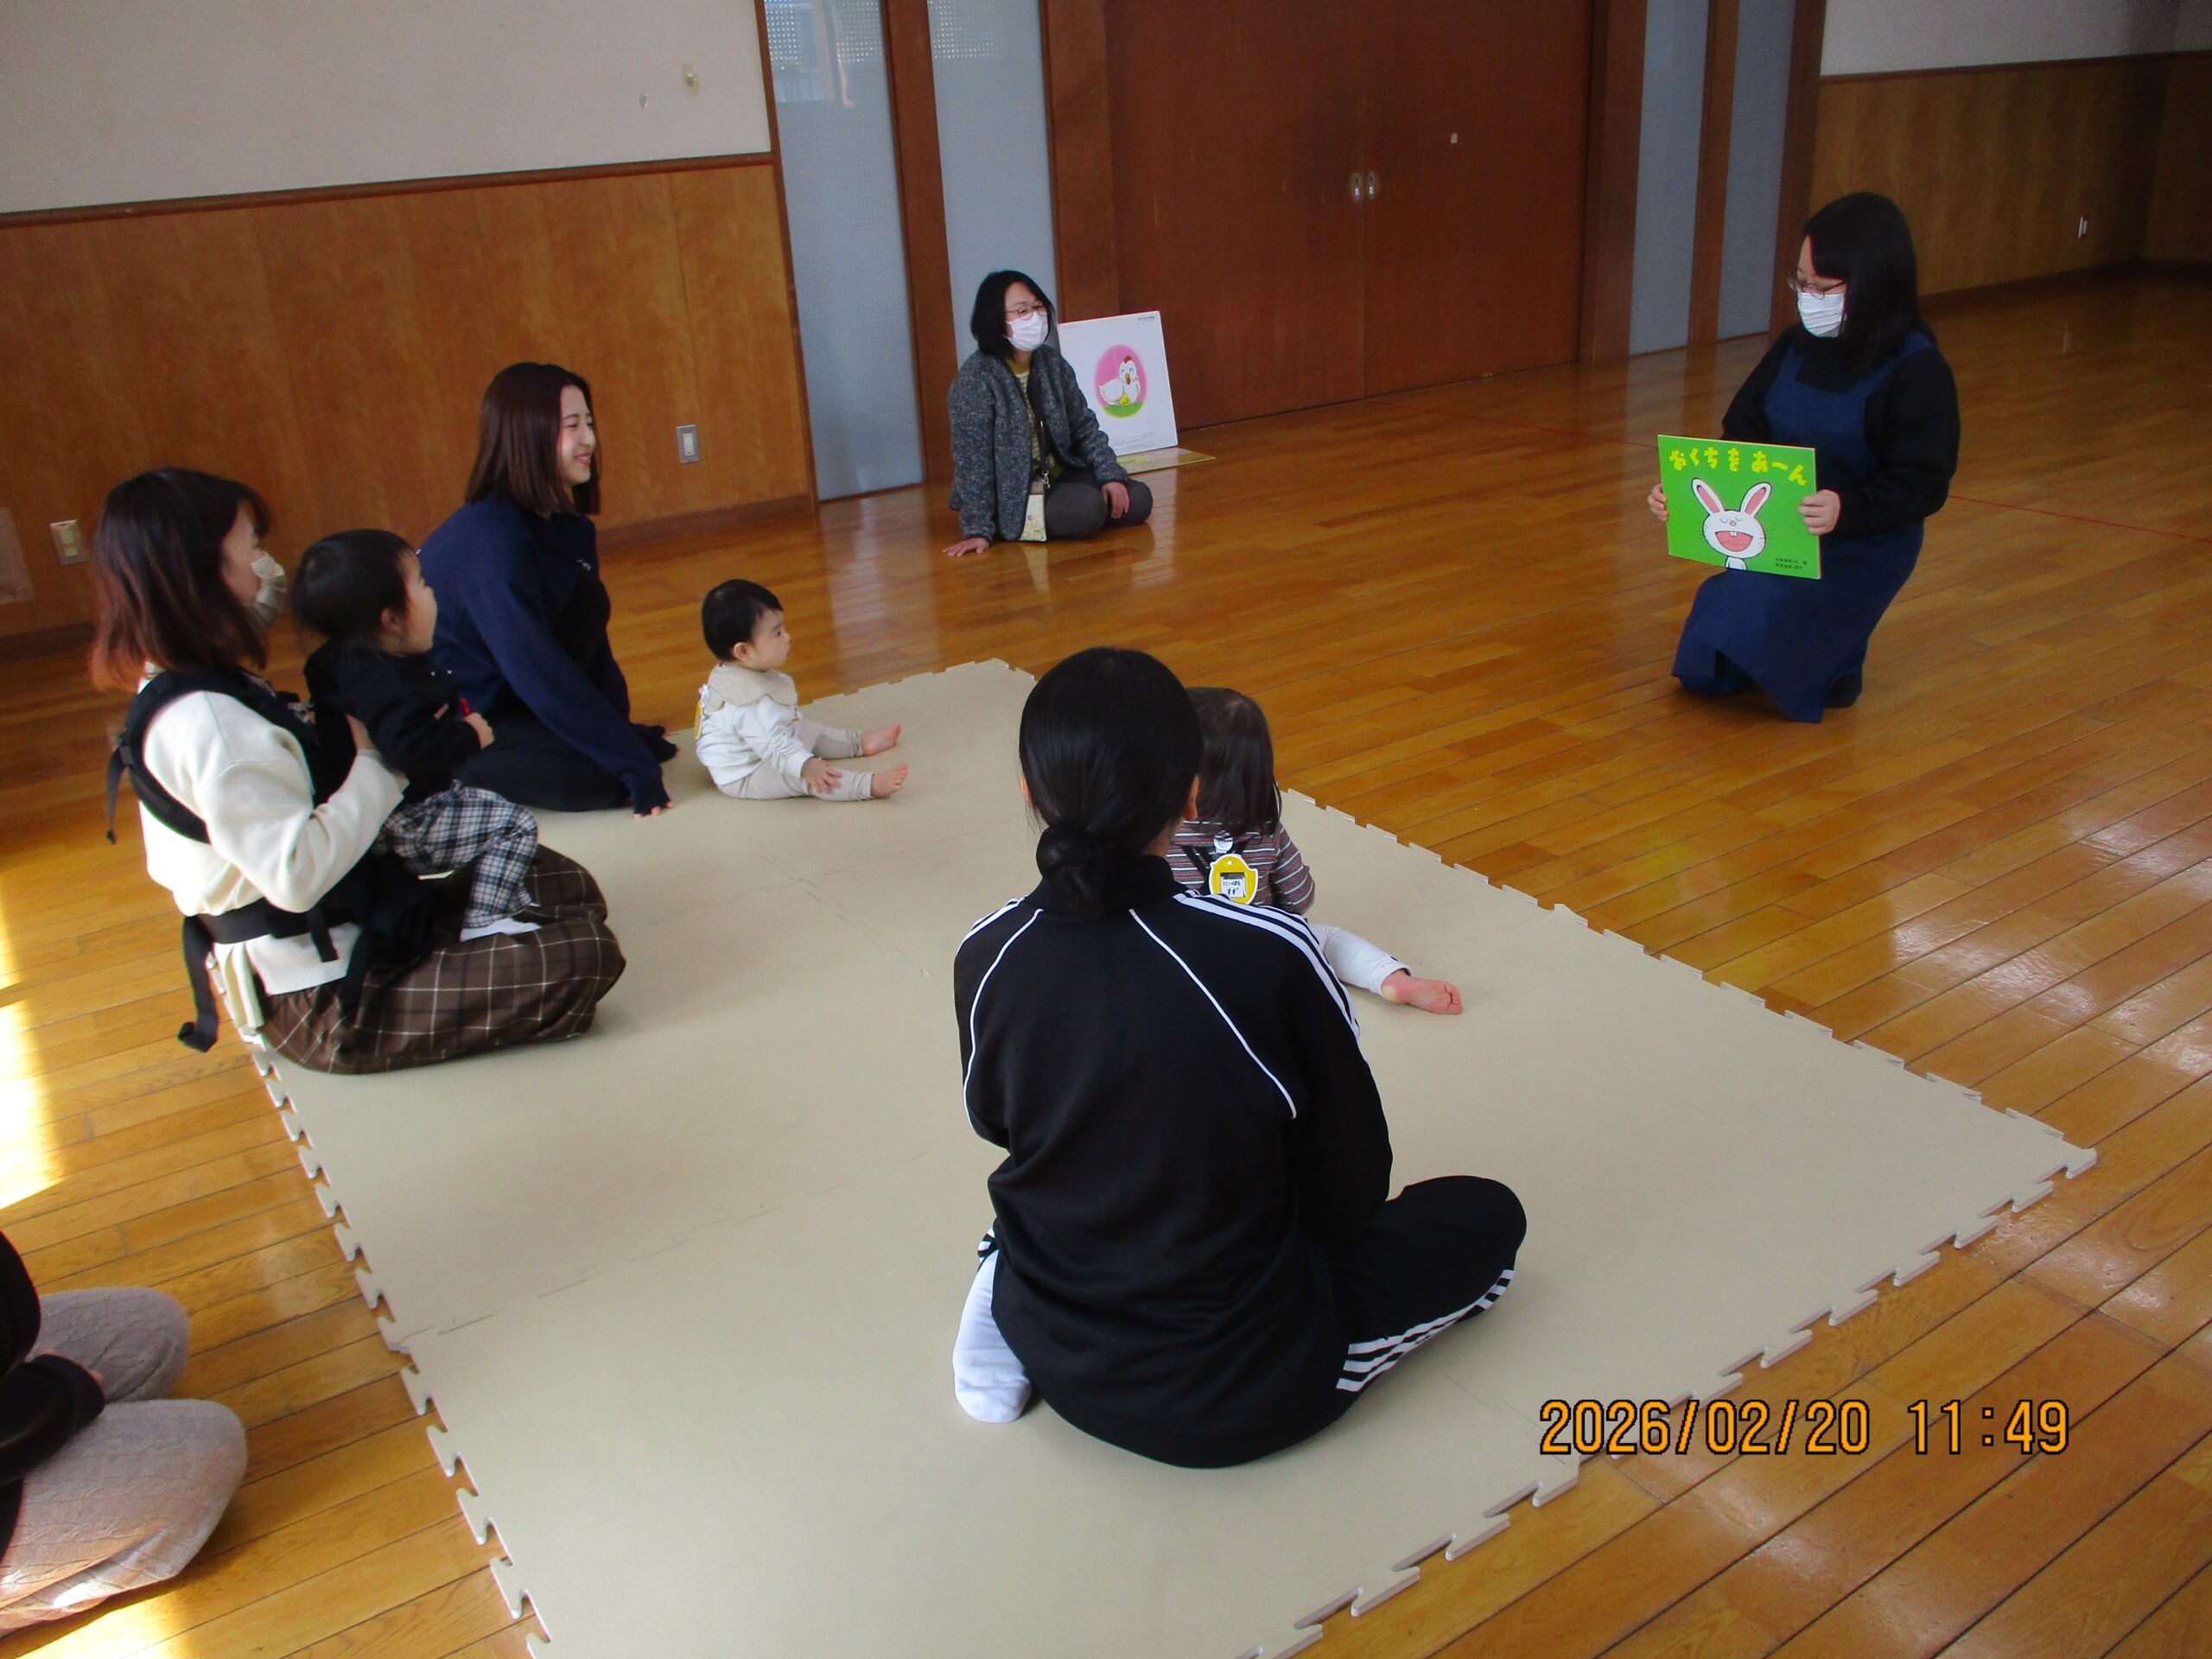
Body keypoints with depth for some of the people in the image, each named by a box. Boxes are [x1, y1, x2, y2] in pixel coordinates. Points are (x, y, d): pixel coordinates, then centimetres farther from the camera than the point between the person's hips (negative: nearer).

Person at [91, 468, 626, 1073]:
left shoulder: (197, 687, 7)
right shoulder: (202, 721, -26)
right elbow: (297, 874, -30)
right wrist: (377, 763, -19)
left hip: (352, 940, 10)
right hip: (328, 1003, -10)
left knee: (570, 889, 8)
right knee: (586, 957, -17)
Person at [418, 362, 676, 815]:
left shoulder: (566, 524, 1)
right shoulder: (489, 538, -27)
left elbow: (590, 643, 5)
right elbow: (536, 669, -30)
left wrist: (620, 730, -6)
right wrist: (632, 762, -29)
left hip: (506, 701, 8)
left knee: (584, 598, -13)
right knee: (597, 779, -26)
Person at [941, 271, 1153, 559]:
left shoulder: (1051, 361, 2)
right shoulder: (976, 378, -17)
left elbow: (1084, 425, 8)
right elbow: (972, 457, -19)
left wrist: (1110, 474, -6)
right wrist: (978, 529, -22)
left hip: (1057, 476, 7)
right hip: (1011, 495, -7)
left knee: (1137, 500, -5)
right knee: (1087, 507, -30)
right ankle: (1019, 525, -3)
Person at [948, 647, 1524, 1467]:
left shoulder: (986, 957, -14)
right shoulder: (1269, 954, -25)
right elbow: (1351, 1184, -9)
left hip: (1055, 1360, 4)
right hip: (1244, 1397, -3)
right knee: (1486, 1215, 17)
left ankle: (1011, 1287, 8)